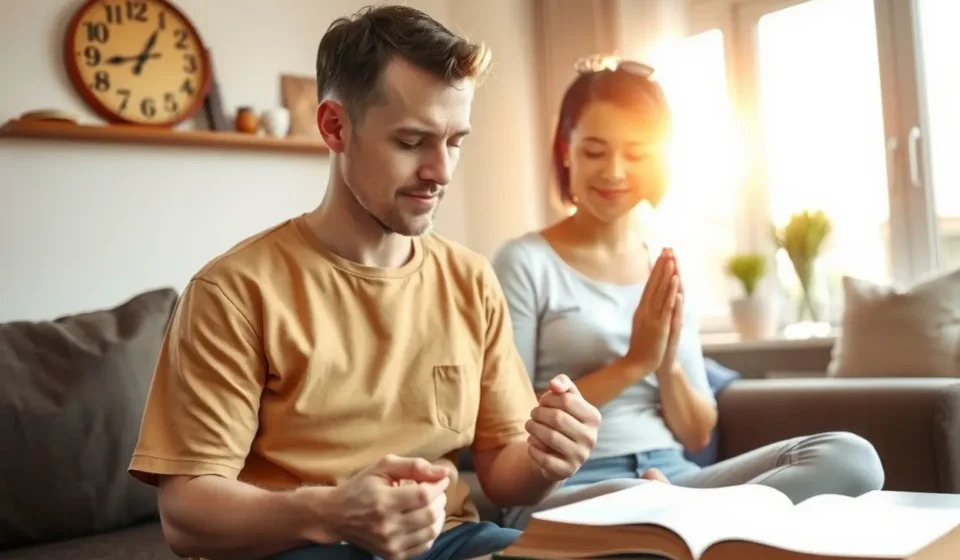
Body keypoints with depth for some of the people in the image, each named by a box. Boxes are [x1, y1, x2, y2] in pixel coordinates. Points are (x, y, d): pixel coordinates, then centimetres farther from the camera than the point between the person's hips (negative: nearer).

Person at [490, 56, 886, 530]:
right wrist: (632, 364, -12)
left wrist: (667, 366, -7)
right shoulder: (525, 262, -4)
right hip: (566, 492, -6)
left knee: (850, 457, -19)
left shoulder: (667, 266, 11)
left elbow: (697, 437, 13)